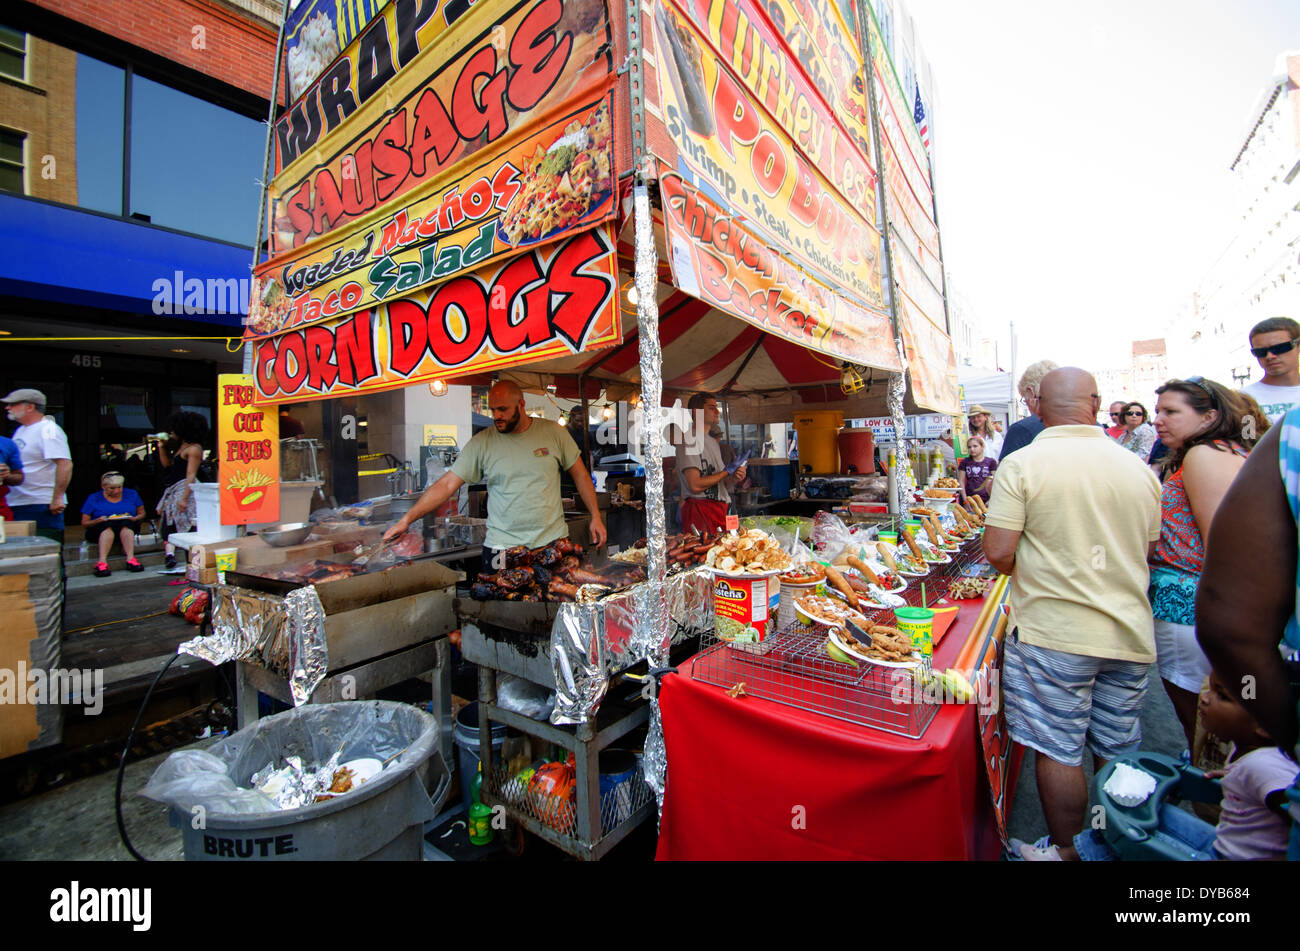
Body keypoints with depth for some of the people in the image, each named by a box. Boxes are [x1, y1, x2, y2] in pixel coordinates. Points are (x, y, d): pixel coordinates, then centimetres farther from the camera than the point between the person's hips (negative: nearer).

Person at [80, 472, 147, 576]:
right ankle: (102, 562, -50)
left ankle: (130, 559, -49)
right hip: (100, 530, -1)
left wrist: (134, 519, -9)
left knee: (126, 523, -35)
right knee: (109, 525, -36)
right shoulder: (93, 499, 6)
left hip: (128, 527, 1)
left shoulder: (131, 494, 11)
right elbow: (84, 523, 6)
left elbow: (142, 514, 15)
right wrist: (98, 521, -16)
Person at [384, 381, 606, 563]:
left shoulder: (553, 432, 0)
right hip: (502, 547, 0)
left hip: (554, 540, 1)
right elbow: (446, 485, -2)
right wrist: (407, 519, -8)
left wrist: (596, 516, 4)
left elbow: (580, 475, 7)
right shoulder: (481, 442, -2)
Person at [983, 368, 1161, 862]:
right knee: (1120, 751, 20)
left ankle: (1065, 850, 24)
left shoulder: (1021, 464, -14)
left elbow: (998, 552, -18)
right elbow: (1145, 551, 14)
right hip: (1130, 632, 6)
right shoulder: (1139, 467, 4)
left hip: (1054, 632, -6)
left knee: (1059, 752, 9)